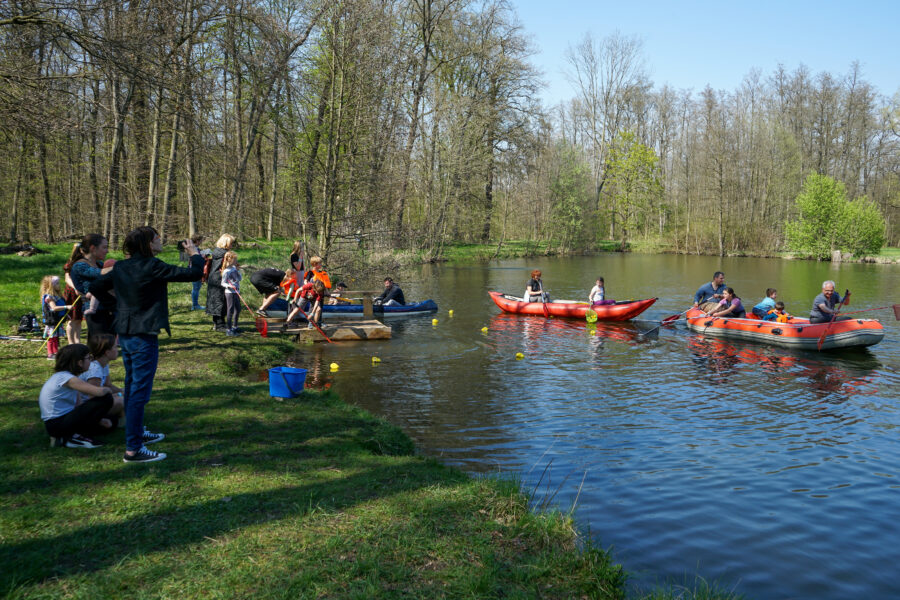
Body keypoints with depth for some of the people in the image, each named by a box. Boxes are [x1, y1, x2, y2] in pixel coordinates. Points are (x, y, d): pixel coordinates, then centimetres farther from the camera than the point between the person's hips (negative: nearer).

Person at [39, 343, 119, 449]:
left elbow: (79, 404, 11)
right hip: (58, 425, -10)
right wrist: (107, 389, -2)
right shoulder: (65, 378, -17)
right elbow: (99, 392, -25)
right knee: (106, 399, -16)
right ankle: (74, 437, -10)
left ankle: (64, 437, 6)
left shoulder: (62, 376, 13)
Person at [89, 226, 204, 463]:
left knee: (132, 386, 22)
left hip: (124, 334, 9)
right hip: (144, 337, -9)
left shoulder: (120, 267, 5)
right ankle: (133, 449, -3)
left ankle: (137, 432, 39)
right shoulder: (152, 267, -17)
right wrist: (195, 253, 2)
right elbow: (194, 274, -17)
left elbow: (95, 286, 17)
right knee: (139, 392, -5)